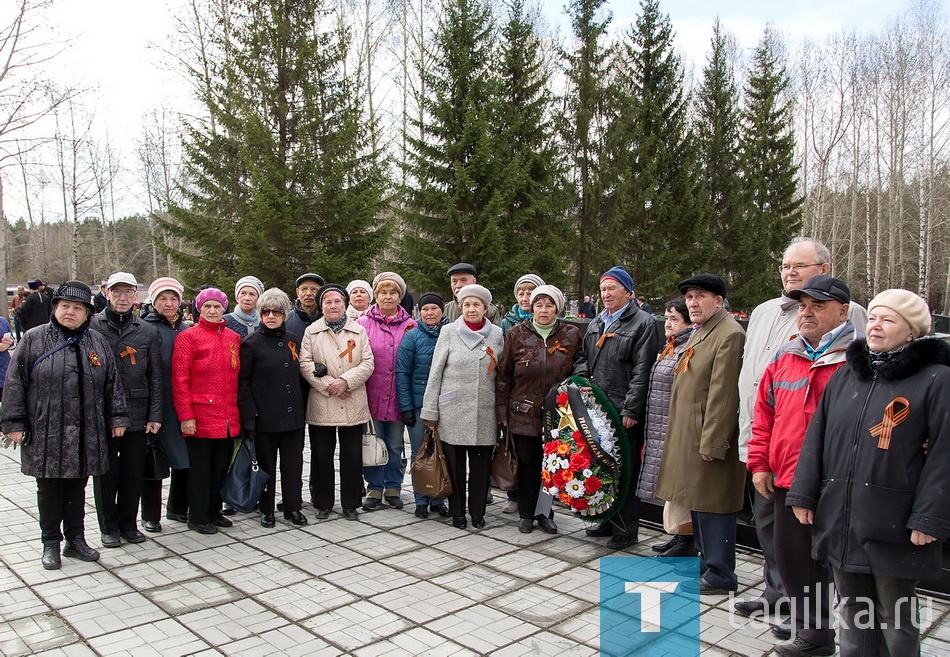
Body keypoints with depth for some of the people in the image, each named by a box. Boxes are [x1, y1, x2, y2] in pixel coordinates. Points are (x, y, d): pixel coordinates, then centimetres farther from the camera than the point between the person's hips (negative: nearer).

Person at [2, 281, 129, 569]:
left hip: (85, 434, 3)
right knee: (49, 488, 7)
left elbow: (112, 383, 9)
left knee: (77, 486, 12)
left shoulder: (97, 343, 7)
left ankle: (75, 539, 24)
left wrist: (117, 417, 5)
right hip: (46, 433, -2)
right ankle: (51, 543, 20)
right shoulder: (33, 340, -2)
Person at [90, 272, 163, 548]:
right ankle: (109, 527, 22)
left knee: (134, 473, 9)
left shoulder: (147, 332, 5)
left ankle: (129, 523, 26)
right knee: (105, 473, 8)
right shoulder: (92, 327, -1)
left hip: (136, 415, 2)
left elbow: (155, 378, 5)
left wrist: (154, 416, -1)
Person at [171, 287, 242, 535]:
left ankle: (214, 512, 27)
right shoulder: (188, 337, -4)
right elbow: (179, 380, -8)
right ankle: (197, 517, 17)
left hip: (228, 419, 5)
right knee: (200, 467, 4)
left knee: (221, 466, 13)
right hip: (200, 417, -5)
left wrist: (238, 412, 11)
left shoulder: (234, 338, 10)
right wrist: (186, 416, -13)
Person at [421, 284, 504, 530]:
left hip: (485, 413, 2)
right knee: (454, 463, 6)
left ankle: (478, 511, 22)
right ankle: (457, 511, 21)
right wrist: (430, 410, -1)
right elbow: (435, 372, 1)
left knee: (481, 464, 6)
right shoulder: (449, 332, 1)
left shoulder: (496, 334, 7)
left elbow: (501, 373, 12)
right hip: (453, 410, -1)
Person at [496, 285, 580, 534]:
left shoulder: (571, 334, 1)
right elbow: (503, 375, 4)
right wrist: (502, 410, 1)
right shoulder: (517, 334, 0)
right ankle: (526, 514, 23)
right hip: (524, 413, 0)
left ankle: (545, 513, 25)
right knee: (527, 464, 6)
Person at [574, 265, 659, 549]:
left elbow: (642, 371, -11)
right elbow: (583, 358, 25)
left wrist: (631, 410, -15)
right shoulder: (595, 324, 18)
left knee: (626, 470, -1)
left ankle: (626, 529, 10)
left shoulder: (643, 323, -4)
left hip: (625, 412, -7)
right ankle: (608, 519, 27)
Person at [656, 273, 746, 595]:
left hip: (708, 436, -10)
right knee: (697, 499, 17)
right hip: (688, 435, 10)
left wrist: (712, 442, -21)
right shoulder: (699, 332, 16)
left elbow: (723, 394, -20)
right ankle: (707, 560, 31)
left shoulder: (729, 334, -16)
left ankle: (720, 574, 12)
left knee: (712, 503, 0)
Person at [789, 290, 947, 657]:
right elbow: (816, 437, 11)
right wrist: (803, 495, 6)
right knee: (852, 612, 17)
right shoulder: (846, 375, 11)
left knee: (896, 620, 10)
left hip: (893, 527, -5)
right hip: (839, 520, 5)